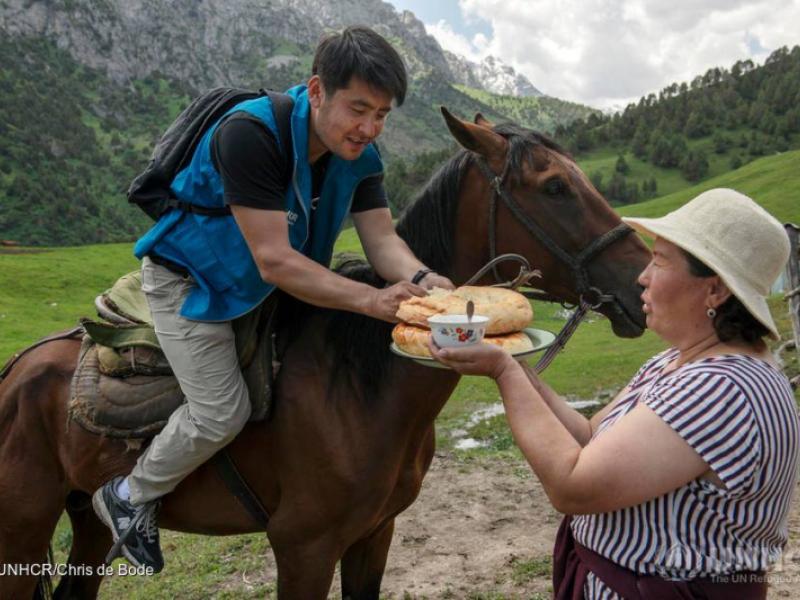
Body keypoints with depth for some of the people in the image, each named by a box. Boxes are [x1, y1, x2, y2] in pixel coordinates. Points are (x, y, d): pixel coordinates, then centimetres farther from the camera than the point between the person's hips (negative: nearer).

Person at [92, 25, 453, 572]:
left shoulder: (359, 153, -12)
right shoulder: (250, 133, -34)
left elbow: (383, 239, -16)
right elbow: (275, 261, -38)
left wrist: (419, 279, -38)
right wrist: (372, 300, -44)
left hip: (265, 288, 7)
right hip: (190, 280, -7)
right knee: (224, 411, -13)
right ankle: (130, 497, 15)